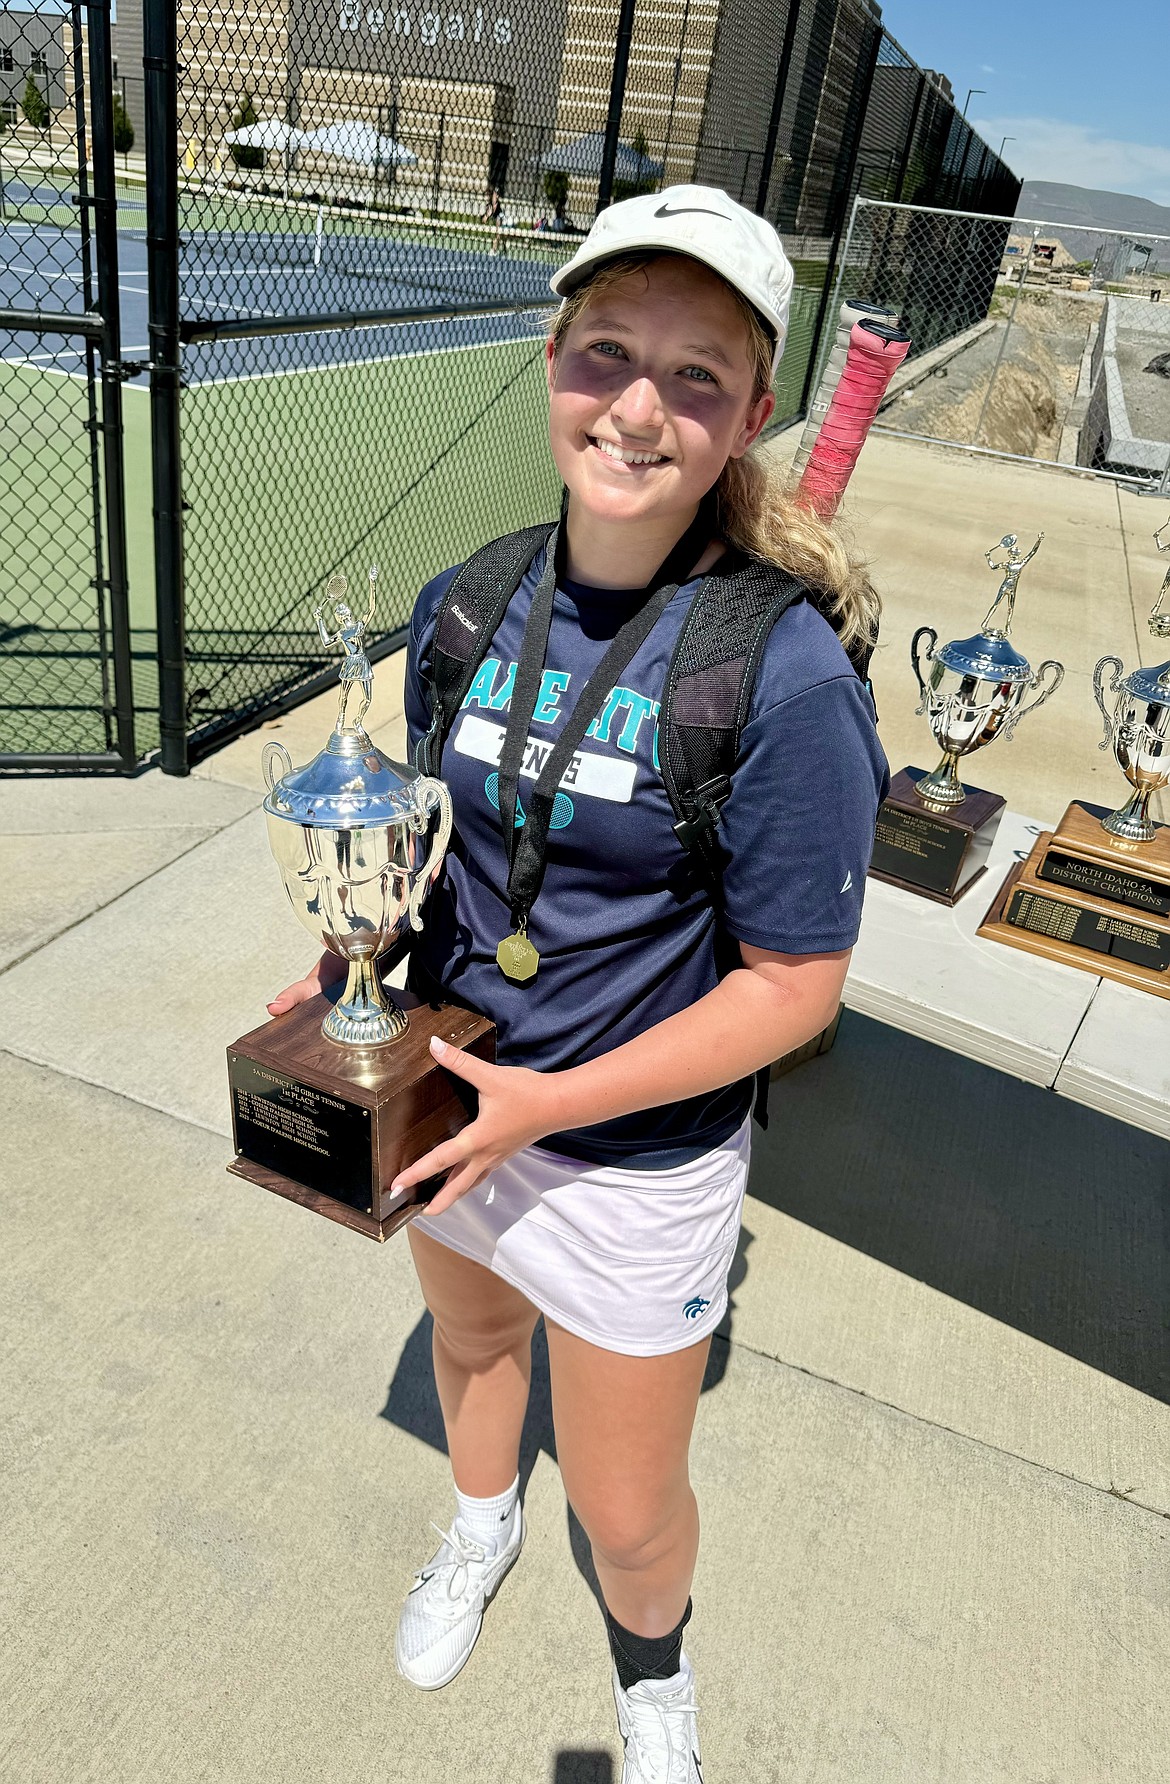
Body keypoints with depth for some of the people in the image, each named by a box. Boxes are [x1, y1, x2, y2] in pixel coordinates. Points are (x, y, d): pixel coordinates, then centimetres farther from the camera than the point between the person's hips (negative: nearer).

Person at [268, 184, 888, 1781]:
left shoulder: (786, 677, -25)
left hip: (638, 1155, -4)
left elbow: (797, 988, -20)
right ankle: (480, 1526, 67)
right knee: (469, 1333, 31)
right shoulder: (467, 604, -8)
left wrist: (552, 1104, -23)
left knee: (627, 1511, 15)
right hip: (449, 1098, 5)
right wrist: (349, 966, -9)